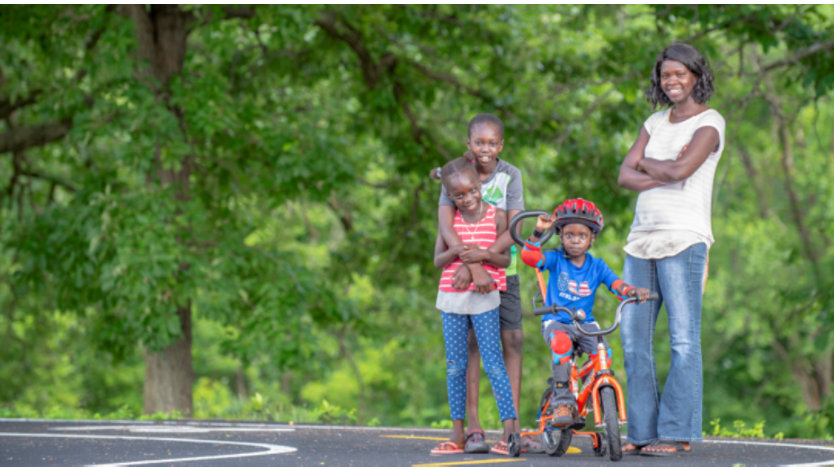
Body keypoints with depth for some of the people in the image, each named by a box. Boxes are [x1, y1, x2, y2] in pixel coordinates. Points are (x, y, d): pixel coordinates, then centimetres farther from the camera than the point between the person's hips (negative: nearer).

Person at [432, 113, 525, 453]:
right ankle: (473, 427, -5)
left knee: (512, 340, -4)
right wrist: (473, 266, -30)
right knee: (470, 342, -5)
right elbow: (446, 228, -19)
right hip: (465, 269, -1)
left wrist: (478, 260, -26)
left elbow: (514, 231, -15)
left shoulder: (510, 175, -7)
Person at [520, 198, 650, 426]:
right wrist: (538, 232, -29)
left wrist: (634, 291, -28)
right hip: (556, 322, -2)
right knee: (561, 342, -36)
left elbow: (617, 284, -7)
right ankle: (562, 401, -30)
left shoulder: (597, 266, 6)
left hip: (585, 324, 2)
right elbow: (529, 256, -15)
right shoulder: (556, 259, 1)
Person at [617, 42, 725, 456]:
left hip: (683, 239, -7)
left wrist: (647, 164, 2)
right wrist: (664, 176, -8)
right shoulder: (655, 122, 18)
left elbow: (681, 168, -15)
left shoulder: (709, 123, -1)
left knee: (683, 338, -7)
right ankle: (641, 432, 10)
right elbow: (625, 176, 8)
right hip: (642, 237, 7)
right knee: (633, 339, 4)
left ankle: (678, 433, -5)